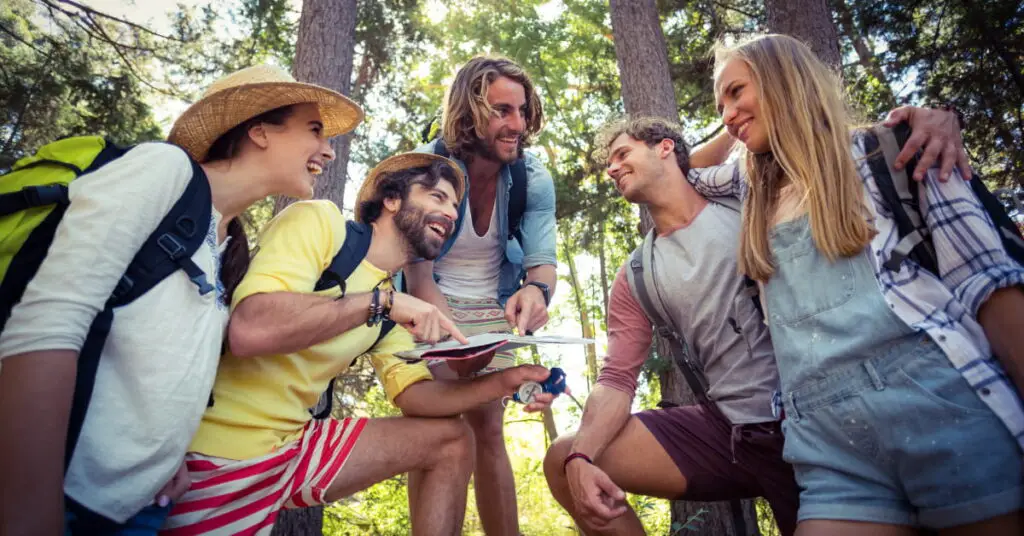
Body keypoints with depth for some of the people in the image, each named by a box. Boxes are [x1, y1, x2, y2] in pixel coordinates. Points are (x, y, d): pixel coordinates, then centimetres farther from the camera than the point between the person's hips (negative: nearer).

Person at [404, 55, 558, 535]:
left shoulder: (534, 178, -13)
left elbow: (541, 259, -16)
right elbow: (418, 273, -26)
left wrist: (537, 291, -42)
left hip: (494, 313, 3)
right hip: (432, 310, -2)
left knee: (488, 431, 6)